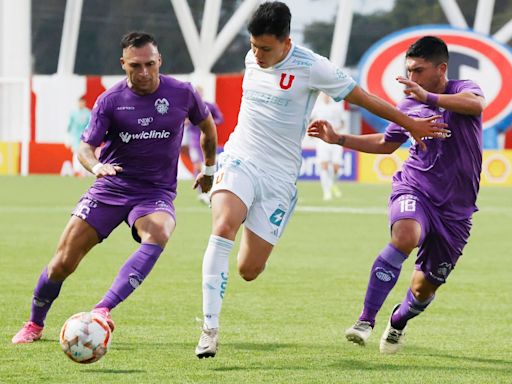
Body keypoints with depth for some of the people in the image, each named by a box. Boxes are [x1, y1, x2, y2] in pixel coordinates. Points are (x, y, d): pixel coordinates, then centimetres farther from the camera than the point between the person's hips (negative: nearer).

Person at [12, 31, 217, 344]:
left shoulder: (183, 94, -4)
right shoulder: (110, 101, -6)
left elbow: (207, 125, 16)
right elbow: (86, 146, -8)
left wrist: (209, 169, 26)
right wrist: (96, 166, -32)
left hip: (157, 192, -1)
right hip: (110, 188, 1)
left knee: (157, 236, -37)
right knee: (63, 262, -6)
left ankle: (103, 310, -42)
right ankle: (35, 324, 20)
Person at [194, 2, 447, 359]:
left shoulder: (311, 67, -11)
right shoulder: (252, 59, 5)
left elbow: (362, 97, -1)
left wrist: (410, 123, 4)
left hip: (279, 178, -3)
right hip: (239, 161, 3)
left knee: (249, 270, -5)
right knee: (223, 228, -28)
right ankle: (210, 327, -26)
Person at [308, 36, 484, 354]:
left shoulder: (463, 89, -6)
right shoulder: (409, 107, 7)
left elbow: (476, 103, -32)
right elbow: (386, 143, 24)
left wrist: (429, 98, -46)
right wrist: (338, 139, 16)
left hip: (455, 208, -1)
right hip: (415, 189, 1)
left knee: (426, 286, 8)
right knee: (406, 235, -34)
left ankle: (398, 322, 44)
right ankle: (366, 321, -32)